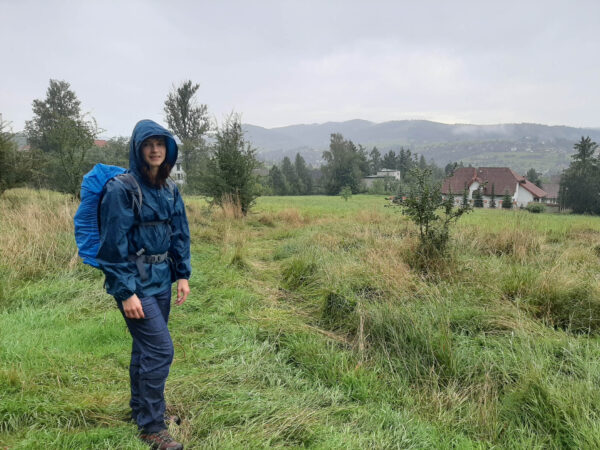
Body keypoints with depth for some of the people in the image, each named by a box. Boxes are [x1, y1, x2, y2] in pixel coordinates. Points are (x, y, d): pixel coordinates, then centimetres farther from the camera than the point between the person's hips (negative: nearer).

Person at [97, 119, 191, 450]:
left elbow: (179, 234, 13)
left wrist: (183, 274, 7)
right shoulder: (121, 189, -15)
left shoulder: (169, 189, 7)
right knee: (160, 349, -9)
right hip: (135, 282, -7)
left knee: (145, 346, 18)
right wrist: (126, 292, -17)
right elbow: (113, 245, -15)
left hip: (161, 280, 7)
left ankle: (141, 407, 36)